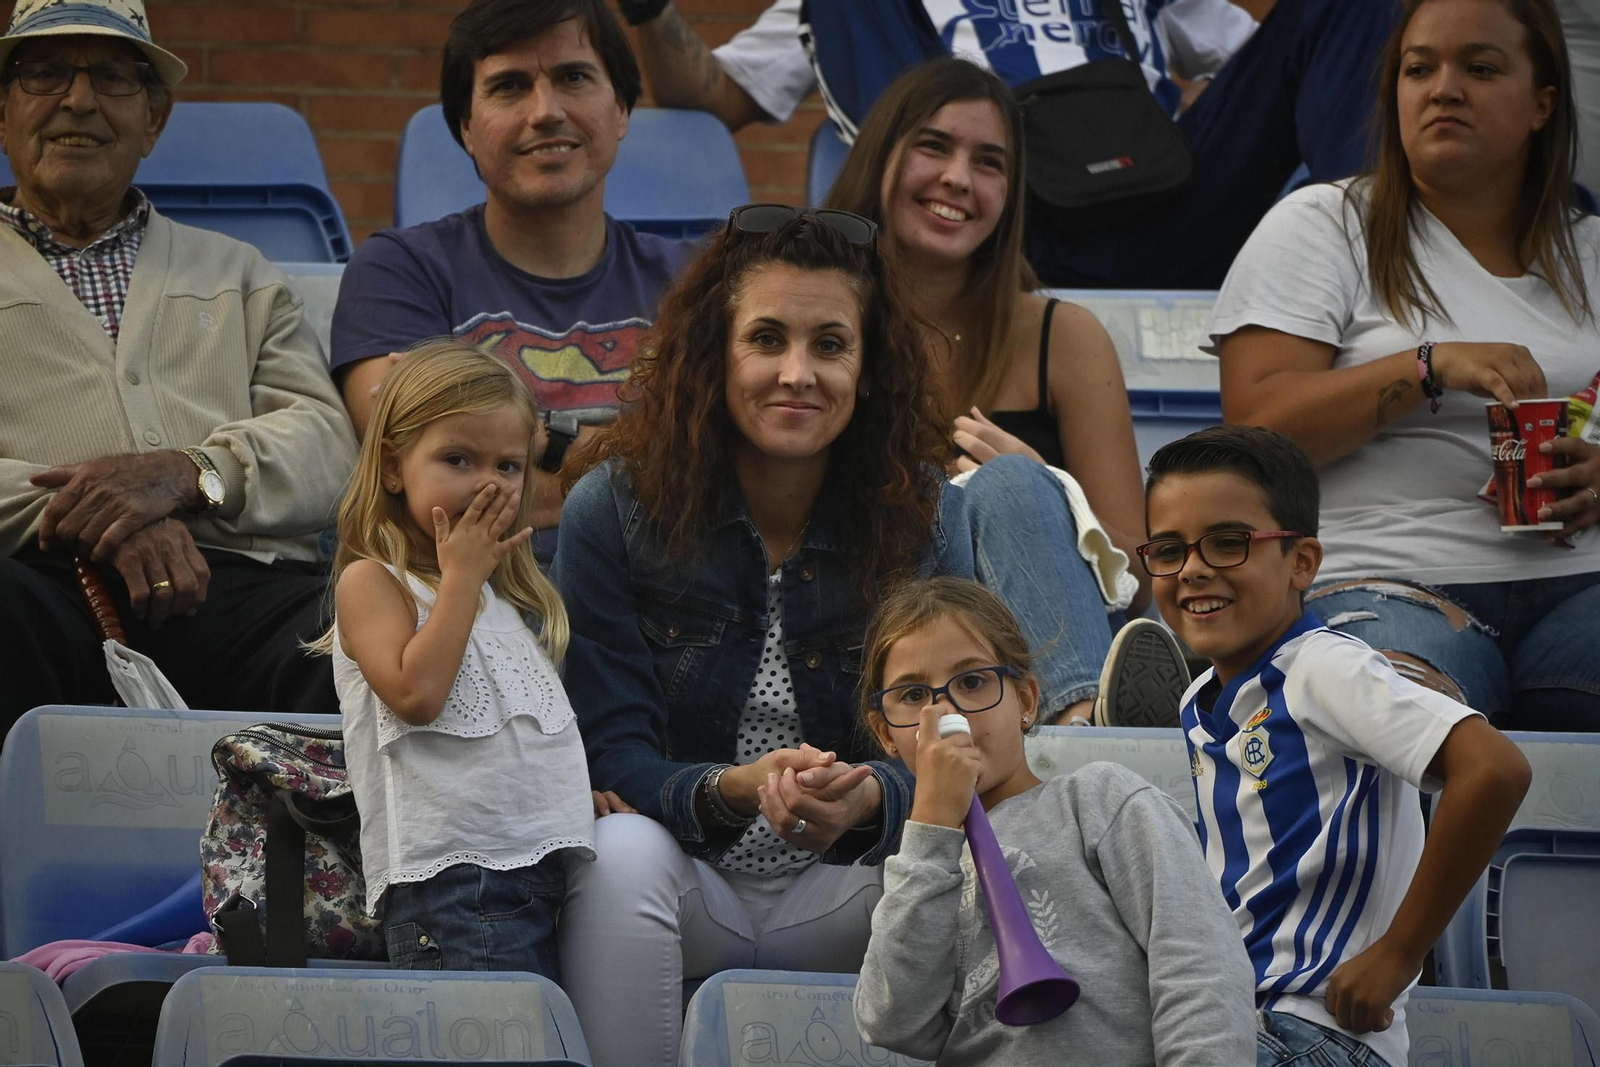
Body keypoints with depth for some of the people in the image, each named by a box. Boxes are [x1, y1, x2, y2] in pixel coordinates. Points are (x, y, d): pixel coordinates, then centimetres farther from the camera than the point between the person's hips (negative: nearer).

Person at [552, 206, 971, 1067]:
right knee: (622, 852, -34)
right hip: (687, 881, -1)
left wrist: (869, 797, -31)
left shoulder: (924, 516, 0)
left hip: (843, 895, 1)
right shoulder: (613, 510, -5)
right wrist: (733, 789, -32)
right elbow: (609, 755, -10)